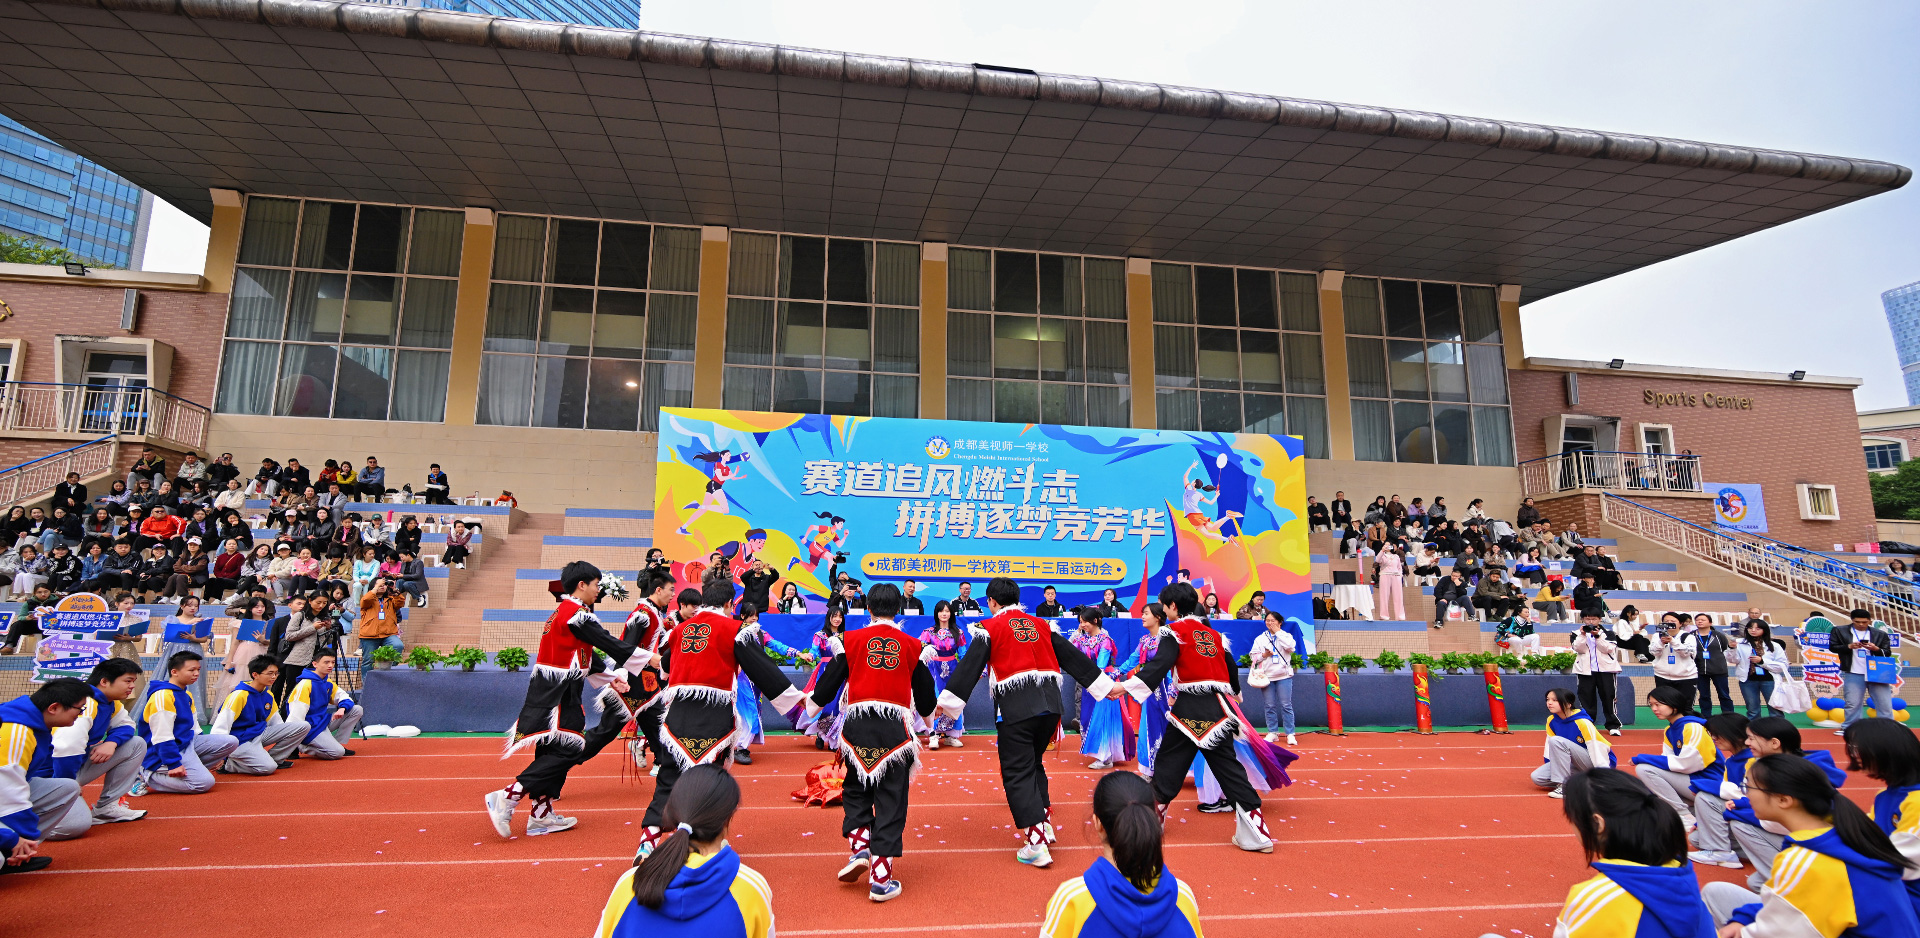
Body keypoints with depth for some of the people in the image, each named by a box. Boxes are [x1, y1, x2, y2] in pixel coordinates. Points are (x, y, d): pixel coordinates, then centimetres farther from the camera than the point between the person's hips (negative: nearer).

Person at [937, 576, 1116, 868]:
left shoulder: (990, 627, 2)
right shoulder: (1041, 625, 17)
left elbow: (970, 668, -5)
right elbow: (1073, 656, 20)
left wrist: (946, 702, -4)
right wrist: (1104, 685, 25)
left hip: (1016, 708, -5)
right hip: (1050, 704, 6)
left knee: (1017, 772, 2)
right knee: (1033, 763, 24)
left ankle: (1037, 845, -1)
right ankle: (1045, 824, 25)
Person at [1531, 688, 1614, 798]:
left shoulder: (1582, 723, -22)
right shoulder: (1551, 721, -2)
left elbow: (1597, 751, -22)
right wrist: (1550, 768, 9)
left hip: (1594, 764, -7)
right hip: (1576, 765, 7)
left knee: (1557, 741, -31)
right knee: (1537, 777, -12)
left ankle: (1564, 786, -23)